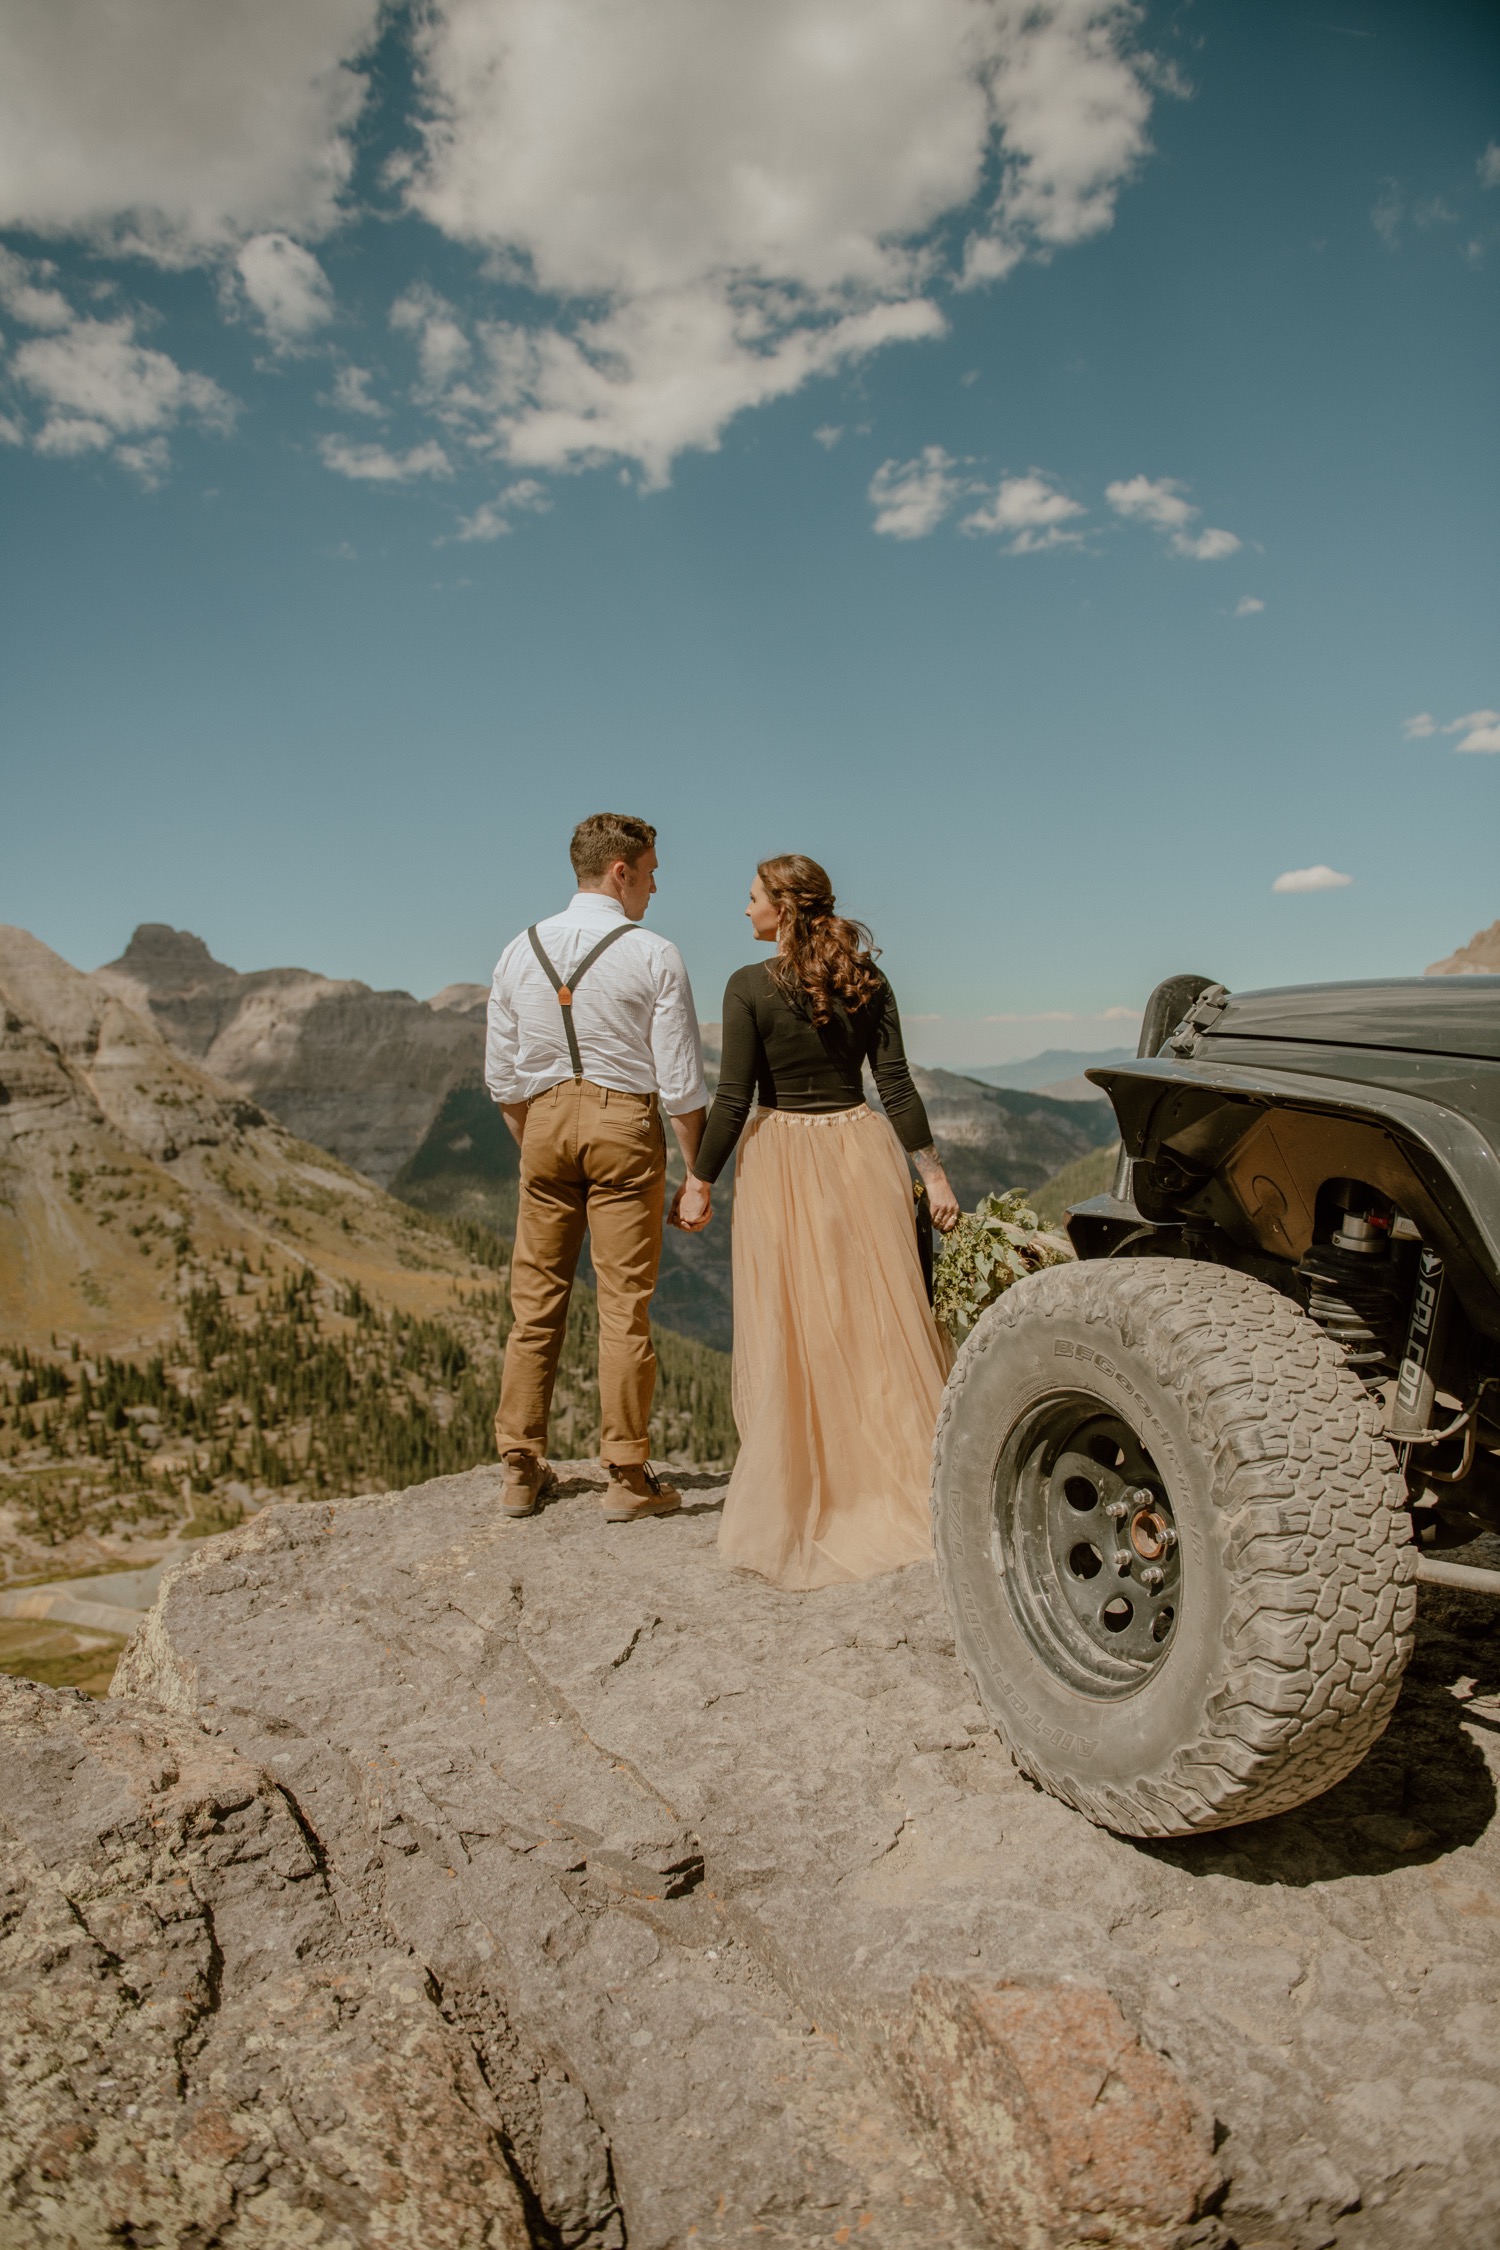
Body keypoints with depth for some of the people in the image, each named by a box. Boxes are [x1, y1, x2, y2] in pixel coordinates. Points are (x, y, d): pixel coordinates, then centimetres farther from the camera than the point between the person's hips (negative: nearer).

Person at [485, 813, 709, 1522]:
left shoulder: (520, 951, 6)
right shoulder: (653, 955, -7)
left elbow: (502, 1077, 9)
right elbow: (681, 1081, -8)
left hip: (546, 1119, 4)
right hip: (624, 1123, -4)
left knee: (536, 1300, 10)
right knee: (624, 1304, 2)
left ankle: (520, 1471, 18)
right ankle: (628, 1477, 10)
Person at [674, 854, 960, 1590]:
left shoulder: (751, 986, -10)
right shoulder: (866, 980, 1)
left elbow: (733, 1100, -11)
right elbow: (896, 1085, 0)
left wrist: (700, 1183, -3)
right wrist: (932, 1169, 6)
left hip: (782, 1158, -4)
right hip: (862, 1149, 4)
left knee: (790, 1334, 5)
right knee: (880, 1319, 11)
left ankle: (798, 1502, 14)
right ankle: (907, 1488, 20)